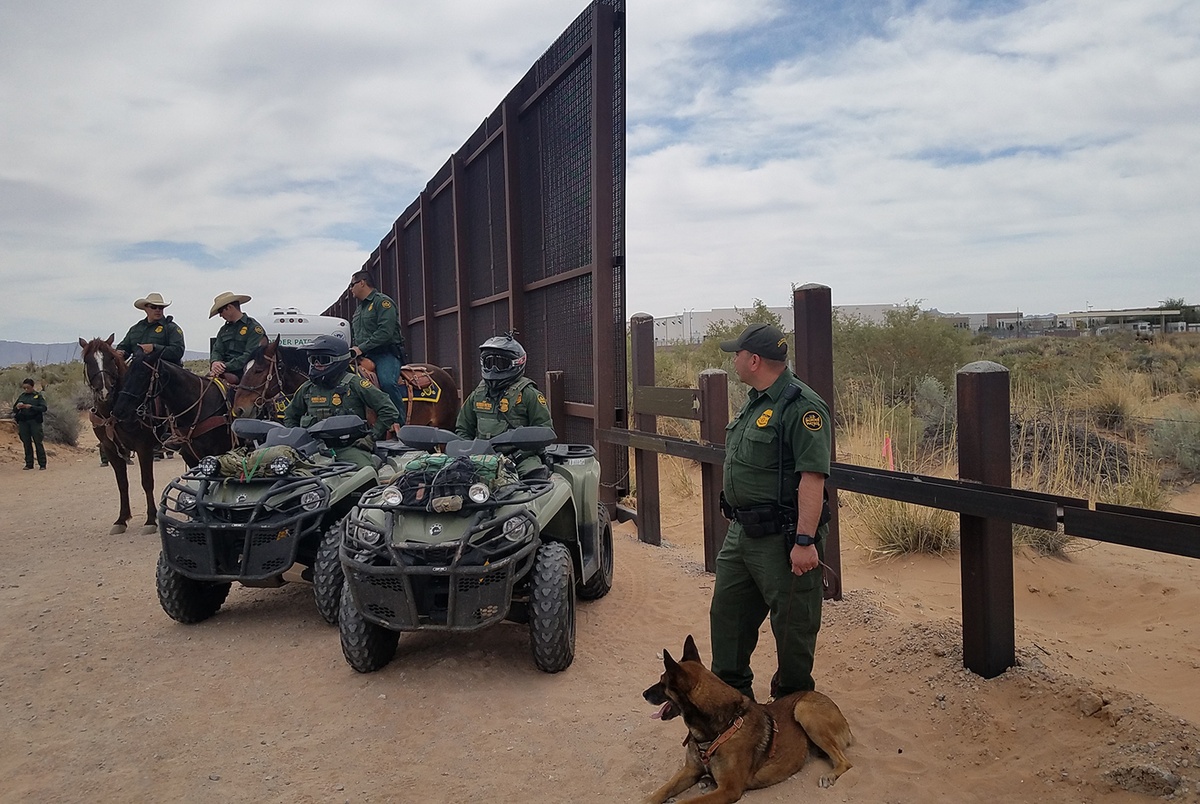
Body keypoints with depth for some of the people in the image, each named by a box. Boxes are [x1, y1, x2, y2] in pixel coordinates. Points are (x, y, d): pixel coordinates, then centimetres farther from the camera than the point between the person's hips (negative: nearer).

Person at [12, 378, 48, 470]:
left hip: (35, 422, -4)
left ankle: (42, 464, -3)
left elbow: (43, 408, -8)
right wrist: (17, 407, -7)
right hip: (23, 422, 4)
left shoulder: (38, 396, 2)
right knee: (26, 443, 6)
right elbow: (14, 410, 15)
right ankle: (29, 464, 11)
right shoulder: (21, 396, 13)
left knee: (38, 442, -5)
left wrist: (31, 407, -19)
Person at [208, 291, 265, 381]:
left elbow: (250, 355, -13)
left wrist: (226, 367, -20)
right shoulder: (224, 329, 22)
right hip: (223, 371, 6)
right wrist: (215, 362, -11)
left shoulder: (254, 327, -3)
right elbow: (217, 350, 15)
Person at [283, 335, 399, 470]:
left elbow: (389, 411, -1)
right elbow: (290, 417, 35)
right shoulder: (307, 388, 16)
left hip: (349, 447, -4)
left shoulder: (354, 384, 0)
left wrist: (371, 437, -3)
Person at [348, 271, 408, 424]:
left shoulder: (383, 302, -3)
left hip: (386, 354, -9)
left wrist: (361, 348, -18)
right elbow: (355, 336, 35)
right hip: (365, 357, 9)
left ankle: (400, 422, -28)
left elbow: (385, 332, -17)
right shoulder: (359, 309, 28)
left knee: (387, 382, -32)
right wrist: (353, 351, 14)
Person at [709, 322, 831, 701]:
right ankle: (730, 689, 35)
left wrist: (805, 541, -28)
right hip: (741, 532, 10)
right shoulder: (755, 401, 12)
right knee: (727, 612, 18)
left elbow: (812, 478, -25)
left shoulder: (801, 407, -19)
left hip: (782, 539, -10)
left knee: (792, 624, 7)